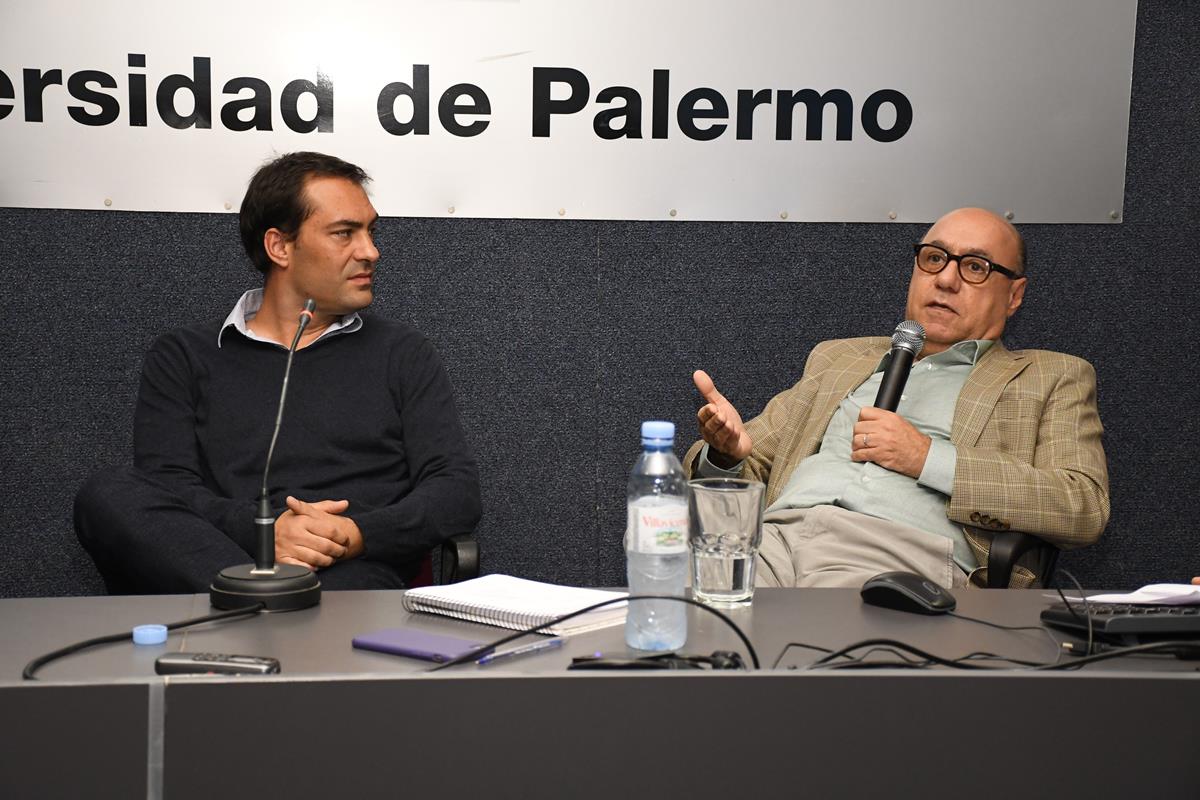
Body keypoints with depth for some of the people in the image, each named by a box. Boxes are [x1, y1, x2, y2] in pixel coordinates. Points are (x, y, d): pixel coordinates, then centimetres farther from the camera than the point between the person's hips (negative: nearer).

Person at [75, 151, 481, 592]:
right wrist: (257, 530, -18)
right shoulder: (182, 357, 18)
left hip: (355, 574, -2)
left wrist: (358, 535, -11)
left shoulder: (402, 352, 20)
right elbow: (163, 488, 3)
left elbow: (458, 489, 9)